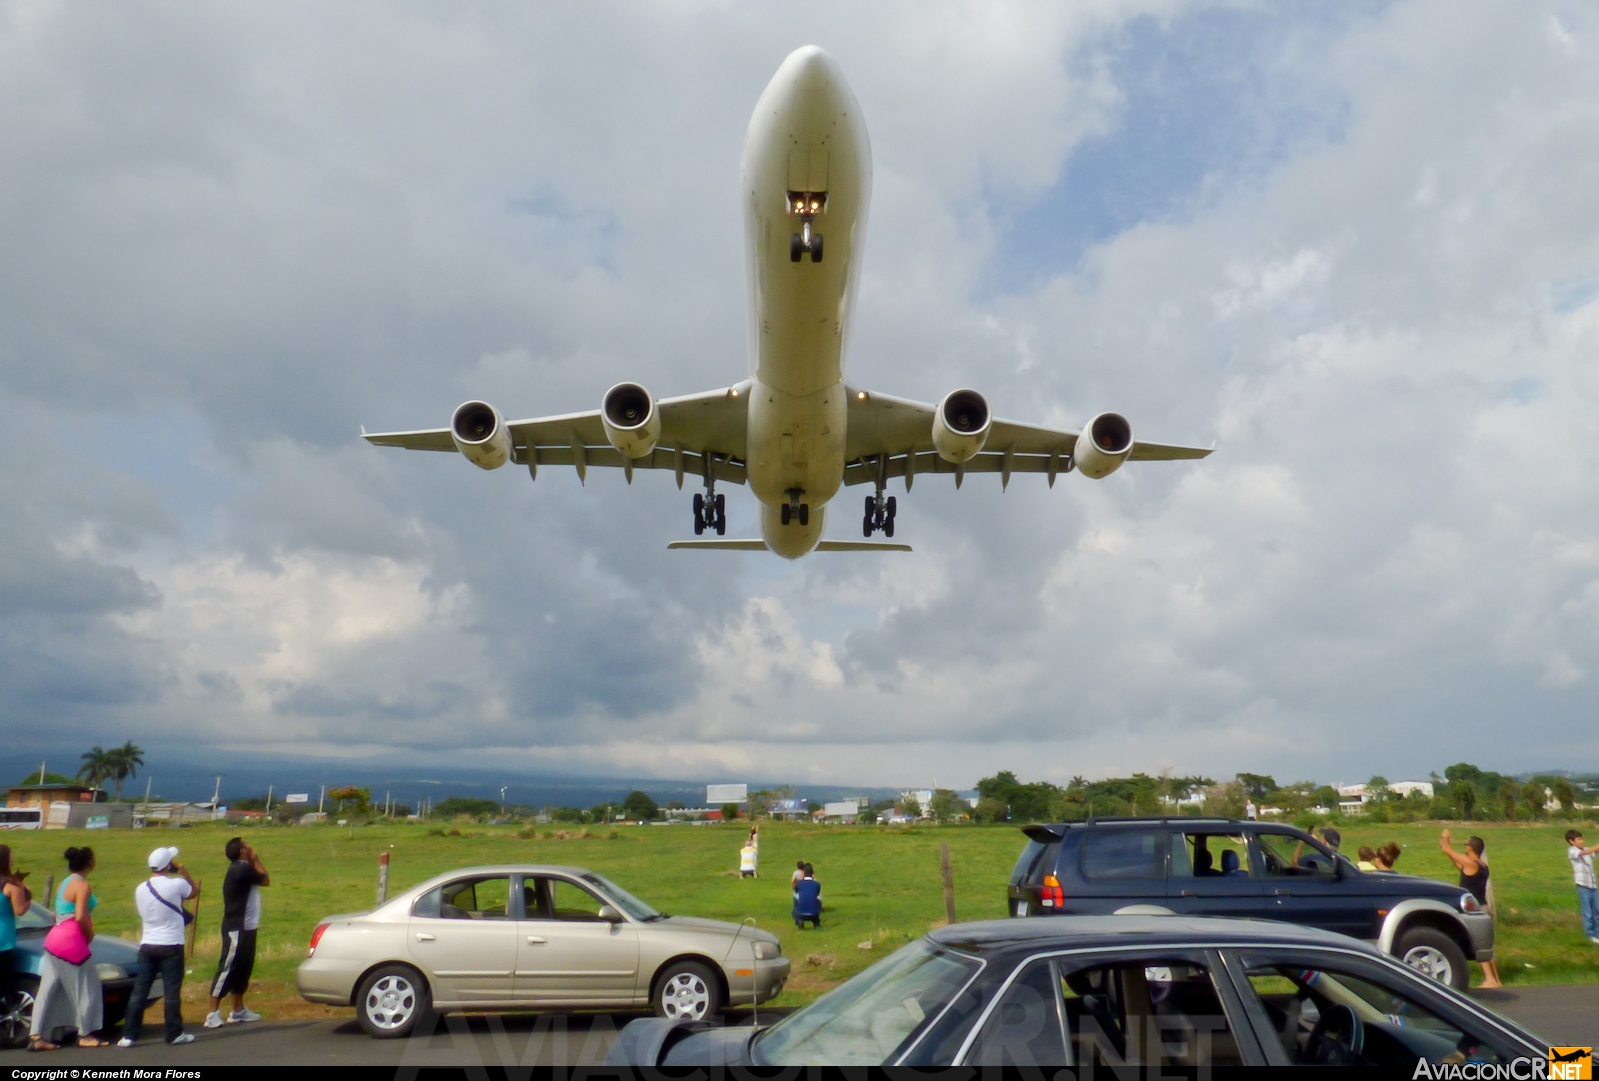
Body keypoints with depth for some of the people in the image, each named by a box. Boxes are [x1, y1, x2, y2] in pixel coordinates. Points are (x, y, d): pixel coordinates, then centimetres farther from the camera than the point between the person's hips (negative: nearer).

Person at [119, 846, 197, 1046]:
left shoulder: (140, 889, 2)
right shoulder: (176, 885, -13)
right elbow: (193, 891, 8)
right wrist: (183, 872, 13)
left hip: (147, 945, 4)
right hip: (171, 946, -4)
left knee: (139, 991, 9)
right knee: (171, 992, 2)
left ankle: (129, 1035, 10)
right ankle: (175, 1034, 8)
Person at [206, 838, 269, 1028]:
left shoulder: (241, 869, 13)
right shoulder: (242, 869, -18)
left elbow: (262, 879, 13)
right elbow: (266, 880, -8)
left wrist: (253, 862, 11)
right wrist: (256, 860, 1)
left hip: (246, 928, 10)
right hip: (236, 929, -10)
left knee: (243, 968, 14)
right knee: (227, 968, -8)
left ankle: (238, 1011, 21)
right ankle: (213, 1013, -5)